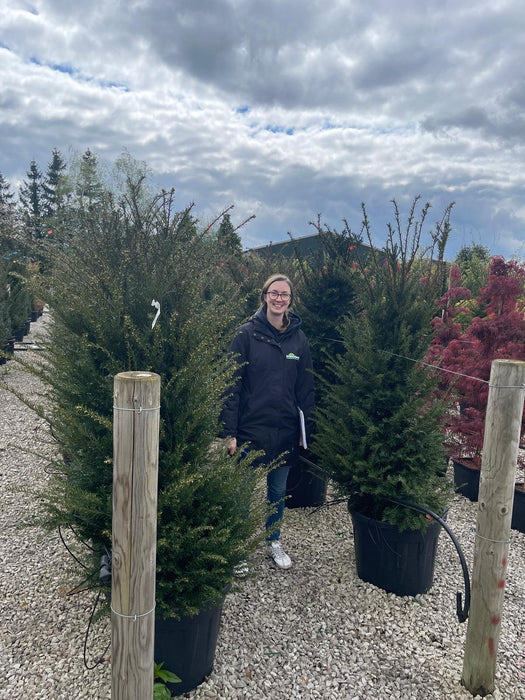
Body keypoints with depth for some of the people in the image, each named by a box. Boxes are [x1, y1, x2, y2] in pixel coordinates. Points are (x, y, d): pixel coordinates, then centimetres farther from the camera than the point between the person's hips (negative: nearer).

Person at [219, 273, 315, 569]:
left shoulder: (299, 338, 4)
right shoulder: (247, 333, -7)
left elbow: (306, 386, 8)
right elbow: (233, 383, -9)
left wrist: (306, 428, 5)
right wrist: (229, 431, -13)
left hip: (285, 430, 4)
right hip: (250, 427, -3)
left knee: (279, 489, 17)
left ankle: (274, 542, 37)